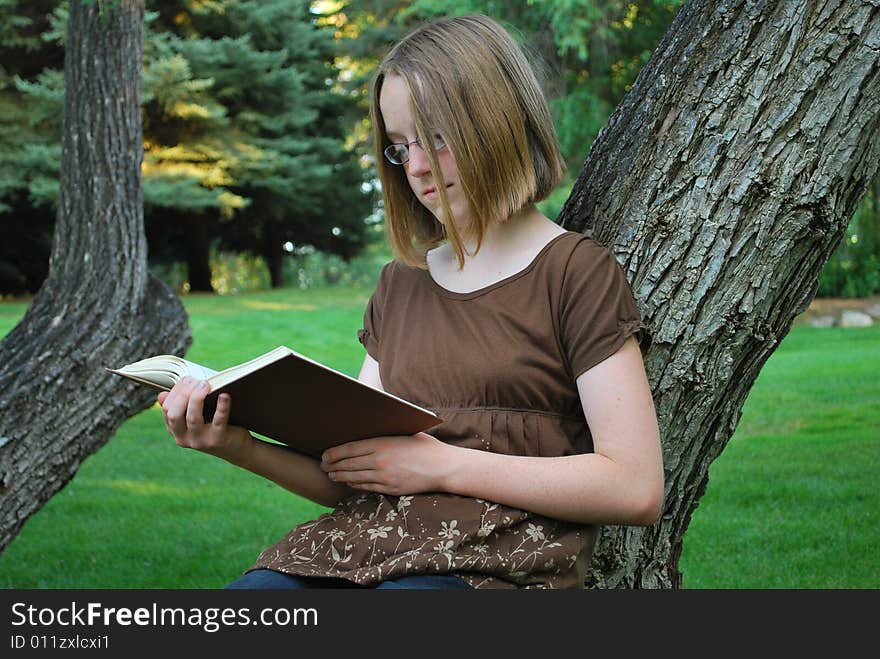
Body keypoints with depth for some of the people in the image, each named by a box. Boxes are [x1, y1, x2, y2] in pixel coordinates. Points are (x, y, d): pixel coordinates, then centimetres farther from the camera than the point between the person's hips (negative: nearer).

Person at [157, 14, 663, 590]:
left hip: (495, 562, -4)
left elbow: (636, 489, -8)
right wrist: (242, 449, -3)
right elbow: (355, 476, 15)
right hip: (367, 543, 4)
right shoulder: (401, 284, 20)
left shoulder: (575, 271, 1)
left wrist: (441, 464, -10)